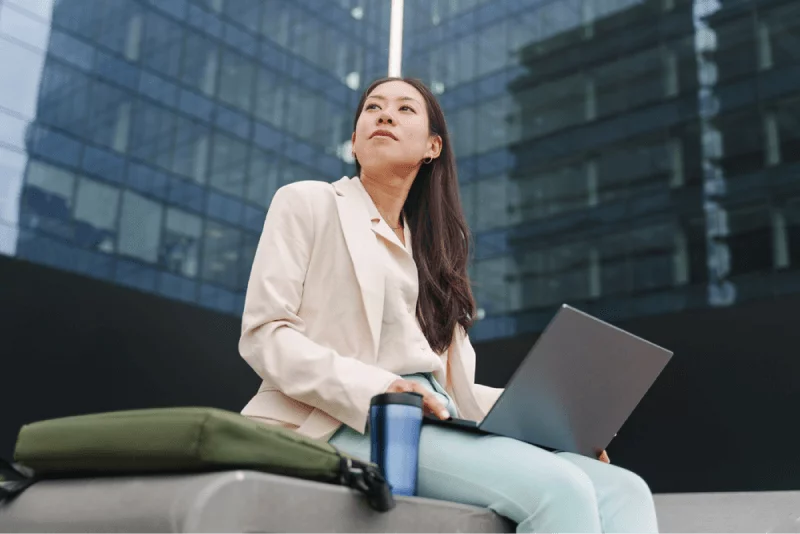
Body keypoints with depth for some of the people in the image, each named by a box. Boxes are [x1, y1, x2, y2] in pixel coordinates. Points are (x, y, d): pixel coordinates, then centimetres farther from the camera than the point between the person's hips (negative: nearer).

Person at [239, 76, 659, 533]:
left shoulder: (431, 250, 26)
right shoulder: (308, 202, 9)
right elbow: (264, 333, -4)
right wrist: (375, 389, -20)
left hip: (434, 426, 6)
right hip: (354, 425, -6)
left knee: (623, 490, -17)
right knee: (559, 490, -29)